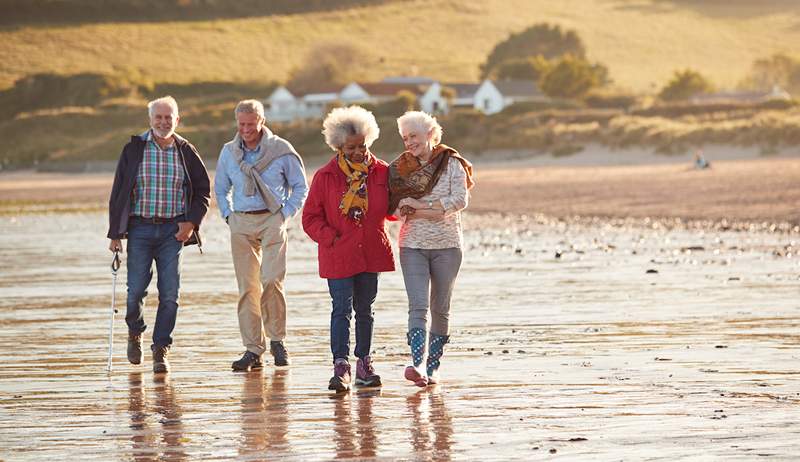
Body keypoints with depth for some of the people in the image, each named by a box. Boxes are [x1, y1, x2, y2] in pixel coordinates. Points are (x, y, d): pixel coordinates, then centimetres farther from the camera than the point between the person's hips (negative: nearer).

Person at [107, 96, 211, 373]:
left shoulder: (186, 152, 5)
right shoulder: (134, 149, 2)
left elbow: (202, 190, 13)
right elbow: (118, 192, 3)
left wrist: (192, 222, -2)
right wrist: (115, 233, -1)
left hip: (173, 231, 1)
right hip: (140, 227, -1)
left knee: (169, 294, -4)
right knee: (136, 290, -3)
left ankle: (160, 351, 4)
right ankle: (135, 333, 27)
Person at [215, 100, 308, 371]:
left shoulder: (281, 150, -2)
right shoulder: (229, 152, 8)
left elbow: (300, 187, 7)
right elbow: (220, 189, 23)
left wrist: (285, 215, -2)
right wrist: (228, 216, 10)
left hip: (272, 219, -3)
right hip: (241, 223, 3)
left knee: (271, 281, -16)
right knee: (247, 287, 0)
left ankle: (277, 340, 1)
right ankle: (253, 350, 3)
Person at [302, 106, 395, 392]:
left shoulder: (381, 172, 2)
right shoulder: (326, 176, -4)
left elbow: (390, 209, 15)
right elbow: (311, 218, 0)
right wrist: (331, 238, -12)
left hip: (371, 253, 3)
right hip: (338, 255, -3)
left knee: (364, 309, 13)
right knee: (342, 309, -10)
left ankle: (364, 364, 23)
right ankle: (341, 366, -14)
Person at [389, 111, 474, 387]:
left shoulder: (451, 163, -1)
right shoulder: (400, 168, 5)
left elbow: (460, 200, -12)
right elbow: (398, 207, -3)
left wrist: (420, 206, -13)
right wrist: (434, 212, -17)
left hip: (446, 246, 0)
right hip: (413, 246, 0)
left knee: (440, 309, 7)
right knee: (418, 307, -14)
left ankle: (433, 366, 16)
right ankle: (418, 365, -27)